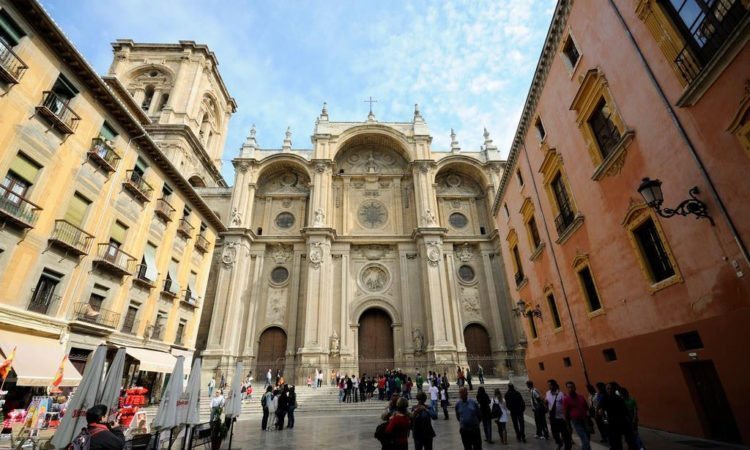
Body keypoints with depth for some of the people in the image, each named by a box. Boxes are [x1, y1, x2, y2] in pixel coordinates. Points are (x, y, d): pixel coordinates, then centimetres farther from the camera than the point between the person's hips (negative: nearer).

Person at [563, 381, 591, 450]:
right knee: (585, 441, -9)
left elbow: (587, 408, 13)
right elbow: (566, 413, -4)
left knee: (587, 439, 13)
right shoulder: (566, 399, -7)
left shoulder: (581, 397, 5)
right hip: (576, 422, -5)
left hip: (585, 421, 5)